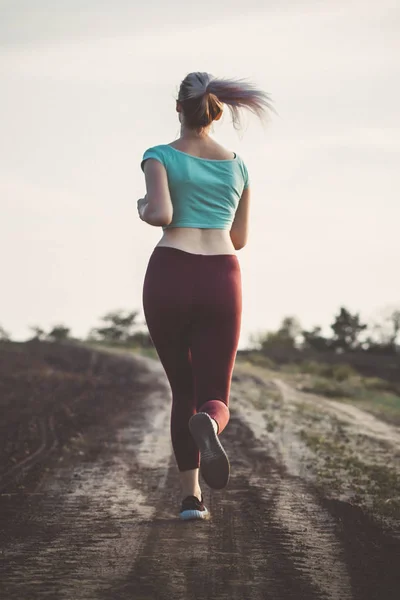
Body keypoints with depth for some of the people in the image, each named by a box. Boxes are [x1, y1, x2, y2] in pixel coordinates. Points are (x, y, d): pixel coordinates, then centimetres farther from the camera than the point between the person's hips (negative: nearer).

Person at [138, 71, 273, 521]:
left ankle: (191, 495, 6)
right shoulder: (236, 165, 16)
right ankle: (207, 426, -39)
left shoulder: (160, 156, 3)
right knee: (213, 404, 1)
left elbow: (161, 215, -13)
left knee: (183, 389, 18)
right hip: (220, 283, 1)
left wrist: (144, 209, 11)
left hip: (169, 279, -1)